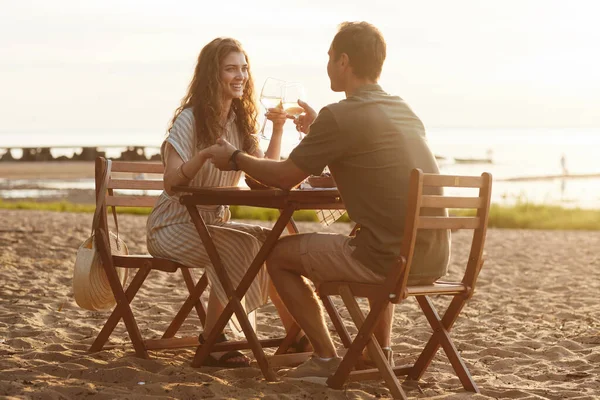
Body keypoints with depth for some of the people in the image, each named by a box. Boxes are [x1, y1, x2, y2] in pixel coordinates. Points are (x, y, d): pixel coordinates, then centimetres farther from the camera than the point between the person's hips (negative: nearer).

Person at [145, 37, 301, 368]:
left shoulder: (241, 121, 7)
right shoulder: (190, 120, -13)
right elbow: (171, 182, -23)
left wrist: (278, 130, -13)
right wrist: (204, 155, -40)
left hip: (213, 221, 6)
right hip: (174, 226, -6)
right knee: (239, 247, -30)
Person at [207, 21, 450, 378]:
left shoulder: (339, 116, -10)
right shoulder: (405, 111, 14)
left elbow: (285, 177, -1)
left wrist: (234, 157, 16)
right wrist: (319, 132, 39)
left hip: (392, 258, -8)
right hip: (436, 256, 8)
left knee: (278, 256, 10)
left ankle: (327, 358, 11)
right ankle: (382, 349, 33)